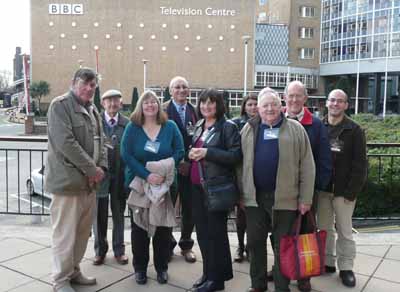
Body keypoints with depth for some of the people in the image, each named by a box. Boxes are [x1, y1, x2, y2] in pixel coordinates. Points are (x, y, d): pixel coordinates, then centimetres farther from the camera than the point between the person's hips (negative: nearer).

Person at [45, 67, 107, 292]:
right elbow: (65, 142, -19)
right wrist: (92, 169, -16)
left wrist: (101, 168, -1)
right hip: (68, 181, -8)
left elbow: (100, 141, 17)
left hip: (89, 181, 8)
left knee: (83, 231, 15)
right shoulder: (60, 105, -9)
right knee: (65, 234, 0)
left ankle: (74, 271, 31)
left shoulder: (92, 110, 16)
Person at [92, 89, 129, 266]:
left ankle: (119, 250, 26)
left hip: (120, 174, 1)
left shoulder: (127, 124, 0)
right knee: (99, 214, 10)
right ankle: (100, 250, 27)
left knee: (119, 214, 12)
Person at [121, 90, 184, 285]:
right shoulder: (132, 127, -1)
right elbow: (126, 155, -9)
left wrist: (164, 172, -16)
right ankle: (140, 268, 21)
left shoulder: (170, 126, 2)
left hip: (164, 184, 1)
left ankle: (161, 267, 21)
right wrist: (146, 175, -19)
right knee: (139, 227, 7)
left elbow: (179, 152, -1)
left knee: (163, 226, 5)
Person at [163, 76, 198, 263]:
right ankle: (167, 245, 26)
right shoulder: (163, 111, -5)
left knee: (189, 208, 10)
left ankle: (186, 245, 27)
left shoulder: (195, 111, 6)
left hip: (191, 166, 3)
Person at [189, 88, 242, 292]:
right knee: (202, 231, 12)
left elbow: (236, 156, -16)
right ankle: (208, 272, 28)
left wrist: (207, 153, -21)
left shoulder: (228, 127, -8)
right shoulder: (198, 126, 14)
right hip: (197, 185, 7)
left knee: (215, 231, 2)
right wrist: (192, 154, 2)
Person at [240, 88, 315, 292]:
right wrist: (241, 193, 4)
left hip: (284, 198, -2)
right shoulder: (248, 129, 7)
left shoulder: (295, 129, 0)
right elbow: (241, 163, 8)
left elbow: (307, 166, -2)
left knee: (282, 245, 8)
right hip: (254, 197, 3)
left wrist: (305, 198, -6)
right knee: (255, 242, 12)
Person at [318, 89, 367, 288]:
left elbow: (360, 163, -6)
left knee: (344, 231, 6)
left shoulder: (354, 130, -3)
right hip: (322, 189, 3)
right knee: (324, 229, 11)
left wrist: (352, 191, -13)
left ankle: (346, 267, 19)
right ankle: (327, 262, 25)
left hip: (343, 190, -3)